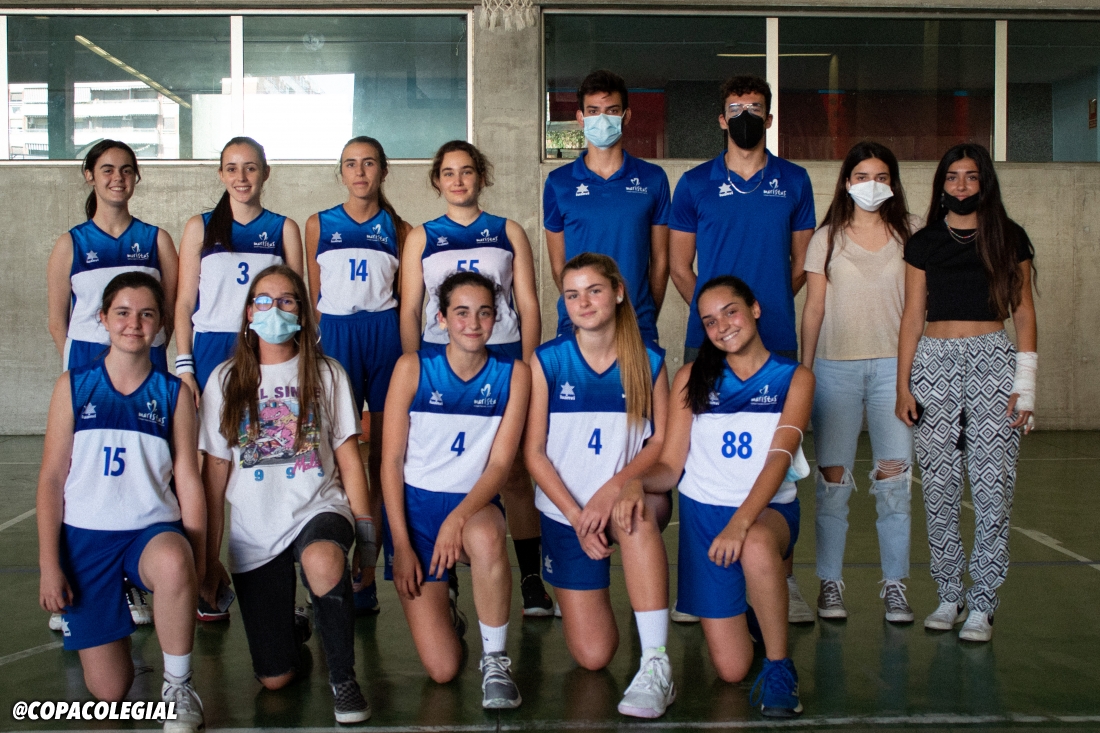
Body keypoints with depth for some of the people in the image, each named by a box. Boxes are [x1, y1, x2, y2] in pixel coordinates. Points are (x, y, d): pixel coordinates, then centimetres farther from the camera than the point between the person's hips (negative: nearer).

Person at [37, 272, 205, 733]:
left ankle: (178, 686, -17)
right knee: (109, 692, -3)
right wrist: (49, 564, -4)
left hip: (153, 530, 0)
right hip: (87, 535, 1)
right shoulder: (73, 386, 2)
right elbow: (51, 479, 2)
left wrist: (198, 561, -6)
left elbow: (187, 480, 0)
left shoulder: (173, 394, 2)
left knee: (173, 563, -40)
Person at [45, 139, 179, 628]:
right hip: (86, 366, -1)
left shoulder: (156, 239, 8)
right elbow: (57, 319, 7)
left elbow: (173, 307, 9)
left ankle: (132, 583, 9)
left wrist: (147, 350, 1)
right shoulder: (71, 244, 7)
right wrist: (79, 366, 1)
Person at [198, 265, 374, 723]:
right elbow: (215, 475, 5)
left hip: (318, 510, -1)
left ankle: (343, 677, -18)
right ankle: (292, 627, 32)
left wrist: (365, 533, -4)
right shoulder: (226, 381, 5)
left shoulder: (326, 375, 5)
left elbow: (348, 459, 4)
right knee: (274, 679, -4)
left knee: (322, 560, -40)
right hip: (254, 533, 1)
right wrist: (210, 560, 3)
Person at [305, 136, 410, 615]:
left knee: (380, 455, 1)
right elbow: (312, 295, 12)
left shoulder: (397, 229, 10)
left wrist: (408, 354, 7)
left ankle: (367, 571, 7)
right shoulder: (319, 225, 10)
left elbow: (406, 296, 12)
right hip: (334, 337, 0)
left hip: (385, 335, 1)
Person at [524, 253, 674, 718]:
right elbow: (534, 452, -4)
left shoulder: (649, 362, -1)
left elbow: (662, 441, -5)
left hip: (629, 496, 0)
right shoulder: (547, 361, -3)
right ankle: (572, 598, 31)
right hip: (566, 511, 0)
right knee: (593, 657, -7)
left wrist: (615, 487, -22)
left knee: (634, 511, -40)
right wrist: (575, 515, -13)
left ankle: (656, 667, -36)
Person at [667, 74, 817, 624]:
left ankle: (781, 579, 10)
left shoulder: (793, 181, 11)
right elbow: (679, 266, 11)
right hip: (706, 342, 0)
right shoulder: (695, 183, 8)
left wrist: (768, 306, 6)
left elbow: (801, 262, 15)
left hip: (774, 342, 1)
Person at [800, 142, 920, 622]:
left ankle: (895, 586, 5)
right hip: (835, 366, 0)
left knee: (895, 475, -4)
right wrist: (804, 367, 4)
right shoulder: (827, 238, 9)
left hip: (893, 365, 0)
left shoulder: (911, 234, 9)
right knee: (833, 477, 1)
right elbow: (814, 307, 8)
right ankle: (830, 583, 10)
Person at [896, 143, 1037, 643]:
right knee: (939, 488, 1)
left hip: (993, 361, -1)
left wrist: (1025, 383, -1)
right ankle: (949, 595, 11)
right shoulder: (924, 243, 10)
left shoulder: (1009, 238, 8)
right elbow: (912, 316, 10)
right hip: (934, 362, 2)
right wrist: (903, 384, 3)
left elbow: (1024, 313, 7)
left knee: (992, 488, -6)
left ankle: (982, 604, 0)